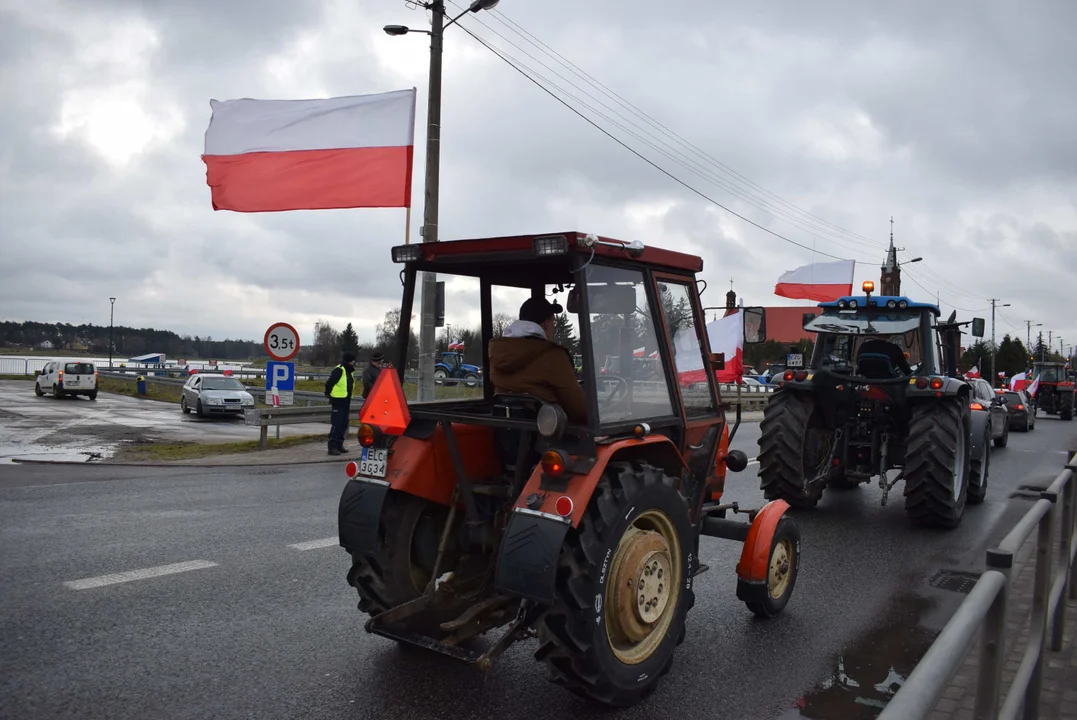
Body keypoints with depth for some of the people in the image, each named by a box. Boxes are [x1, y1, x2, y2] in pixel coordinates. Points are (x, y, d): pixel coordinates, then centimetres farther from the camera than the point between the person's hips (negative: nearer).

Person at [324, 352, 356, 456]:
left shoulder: (349, 372, 15)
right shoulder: (339, 370, -15)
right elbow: (329, 384, -18)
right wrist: (329, 394, -6)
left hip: (345, 402, 9)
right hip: (338, 402, -9)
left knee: (344, 425, 13)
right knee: (336, 425, -11)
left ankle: (339, 445, 21)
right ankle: (332, 447, -9)